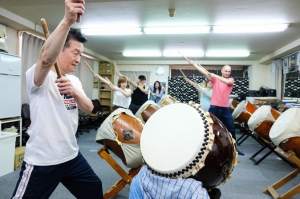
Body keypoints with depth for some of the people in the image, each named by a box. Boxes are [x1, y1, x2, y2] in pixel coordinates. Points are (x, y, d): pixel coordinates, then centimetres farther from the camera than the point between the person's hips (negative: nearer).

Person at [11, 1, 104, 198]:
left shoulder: (74, 80, 7)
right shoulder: (39, 77, -14)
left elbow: (89, 108, -2)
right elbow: (46, 58, -37)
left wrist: (74, 91, -22)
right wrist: (67, 21, -48)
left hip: (71, 156, 7)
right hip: (42, 161, -6)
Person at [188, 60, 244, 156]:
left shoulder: (231, 80, 5)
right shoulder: (215, 79, 3)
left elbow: (227, 81, -20)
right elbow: (204, 72, -8)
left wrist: (215, 75, -24)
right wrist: (194, 64, -16)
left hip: (225, 109, 2)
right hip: (214, 107, -1)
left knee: (231, 128, 8)